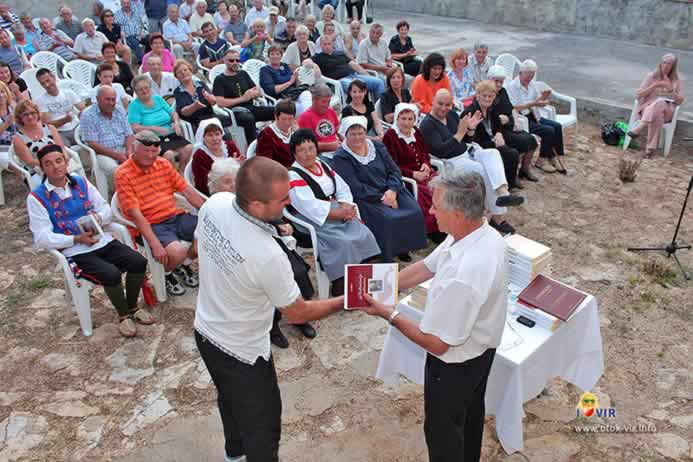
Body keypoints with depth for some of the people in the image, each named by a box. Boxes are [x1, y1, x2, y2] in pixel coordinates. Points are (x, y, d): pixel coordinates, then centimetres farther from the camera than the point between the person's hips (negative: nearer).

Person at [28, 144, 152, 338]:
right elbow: (42, 238, -8)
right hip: (74, 252, -4)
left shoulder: (81, 182, 10)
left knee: (139, 262, -17)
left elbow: (106, 208, 15)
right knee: (112, 274, -29)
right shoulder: (37, 197, -3)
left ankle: (132, 308, 7)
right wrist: (77, 239, -20)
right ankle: (123, 315, -2)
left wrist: (99, 217, -9)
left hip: (102, 240, 5)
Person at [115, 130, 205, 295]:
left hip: (176, 216, 7)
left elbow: (187, 191, 9)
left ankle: (183, 265, 15)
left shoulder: (164, 164, 8)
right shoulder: (123, 174, -10)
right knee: (177, 251, -32)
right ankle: (166, 274, 7)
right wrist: (155, 244, -25)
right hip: (150, 225, -6)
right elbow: (135, 214, -16)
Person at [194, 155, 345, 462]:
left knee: (230, 399, 34)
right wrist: (344, 302, -8)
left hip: (205, 330, 8)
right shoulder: (268, 256, -37)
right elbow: (298, 314, -20)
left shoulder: (215, 203, -18)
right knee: (263, 425, 16)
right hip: (242, 352, -8)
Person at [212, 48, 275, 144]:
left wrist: (252, 94, -5)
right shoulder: (220, 79, 3)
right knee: (249, 118, -40)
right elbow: (220, 102, -11)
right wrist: (243, 98, -8)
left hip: (250, 107, 6)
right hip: (235, 111, -6)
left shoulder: (243, 74, 21)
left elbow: (259, 93, 20)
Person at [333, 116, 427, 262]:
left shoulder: (377, 146, 13)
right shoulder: (341, 158, -4)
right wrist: (381, 198, -17)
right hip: (366, 199, -5)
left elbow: (394, 170, 8)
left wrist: (392, 190, -11)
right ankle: (387, 258, -13)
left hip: (389, 191, 5)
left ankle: (403, 248, 1)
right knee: (387, 219, -31)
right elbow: (356, 189, -13)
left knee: (414, 212, -18)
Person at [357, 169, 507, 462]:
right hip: (480, 348, 9)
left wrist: (387, 313, -21)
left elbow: (436, 343, -31)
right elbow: (424, 268, -4)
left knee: (443, 430, 20)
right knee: (470, 410, 33)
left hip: (454, 364, -8)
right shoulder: (482, 233, -14)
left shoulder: (462, 277, -42)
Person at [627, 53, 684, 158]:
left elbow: (679, 101, 5)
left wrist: (670, 88, -9)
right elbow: (638, 95, 0)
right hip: (647, 109, -1)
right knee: (657, 115, -38)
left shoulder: (676, 81, 11)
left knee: (660, 102, -37)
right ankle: (651, 148, -41)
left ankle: (639, 128, -42)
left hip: (666, 112, 1)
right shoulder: (651, 76, 7)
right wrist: (654, 85, -11)